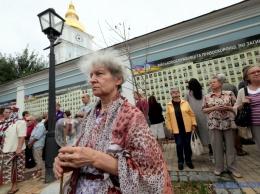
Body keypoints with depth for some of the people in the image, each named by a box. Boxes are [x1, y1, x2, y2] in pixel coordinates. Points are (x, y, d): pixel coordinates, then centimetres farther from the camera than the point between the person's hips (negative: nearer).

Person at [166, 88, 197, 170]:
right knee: (179, 145, 5)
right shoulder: (169, 105, -1)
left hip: (187, 128, 1)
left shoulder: (185, 103, 2)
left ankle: (188, 160, 29)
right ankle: (180, 161, 22)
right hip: (177, 129, -1)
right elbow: (168, 117, -1)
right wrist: (170, 128, -3)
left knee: (187, 144, 11)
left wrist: (193, 124, -2)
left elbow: (191, 114, 4)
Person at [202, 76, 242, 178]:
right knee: (217, 146, 6)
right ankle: (218, 167, 21)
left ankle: (232, 168, 25)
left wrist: (227, 107, -14)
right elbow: (203, 110, 5)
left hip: (229, 123, 0)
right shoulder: (207, 97, 5)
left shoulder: (229, 93, 3)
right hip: (214, 124, 0)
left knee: (230, 145, 9)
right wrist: (214, 108, -10)